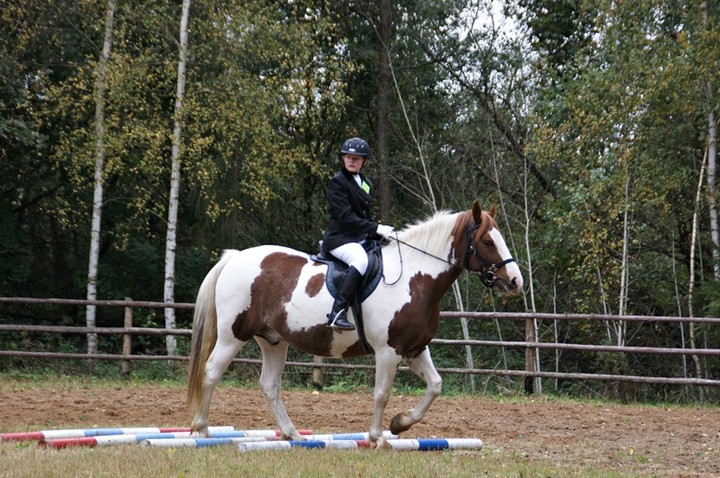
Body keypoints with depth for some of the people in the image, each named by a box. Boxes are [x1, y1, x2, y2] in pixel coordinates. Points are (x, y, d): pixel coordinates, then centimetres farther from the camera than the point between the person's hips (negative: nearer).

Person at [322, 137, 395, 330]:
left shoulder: (366, 183, 19)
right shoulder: (337, 182, -7)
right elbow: (346, 216, -17)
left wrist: (381, 230, 5)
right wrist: (376, 228, -23)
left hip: (361, 238, 9)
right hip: (340, 238, -9)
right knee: (360, 260, -37)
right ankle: (337, 313, -46)